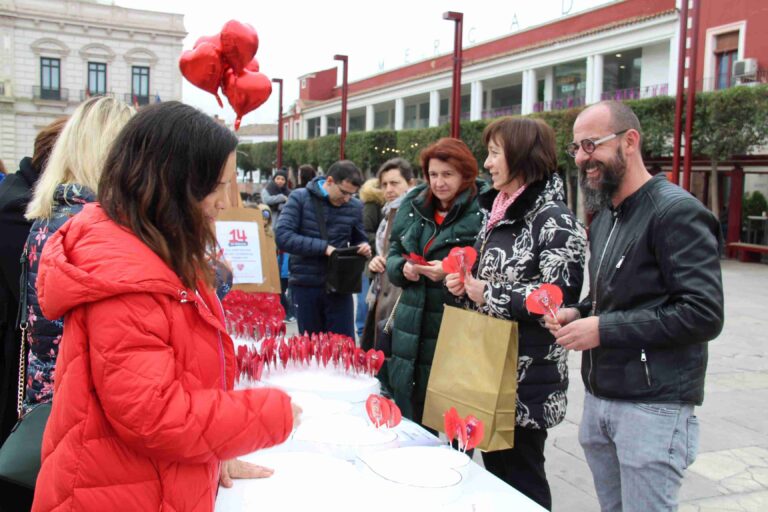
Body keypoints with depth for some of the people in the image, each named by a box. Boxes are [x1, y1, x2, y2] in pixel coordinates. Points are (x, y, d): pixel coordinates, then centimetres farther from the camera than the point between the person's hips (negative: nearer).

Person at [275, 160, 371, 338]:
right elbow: (282, 236, -15)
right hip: (305, 286, -1)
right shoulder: (300, 198, -5)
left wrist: (363, 247, -10)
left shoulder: (355, 206, 2)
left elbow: (359, 239, 16)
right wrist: (323, 247, -22)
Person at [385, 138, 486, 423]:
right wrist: (403, 268, -6)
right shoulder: (413, 206, 10)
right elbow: (393, 254, 15)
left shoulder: (483, 209, -10)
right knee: (408, 415, 17)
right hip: (413, 330, 6)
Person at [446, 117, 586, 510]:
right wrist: (464, 283, 2)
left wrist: (489, 295, -18)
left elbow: (559, 297, -25)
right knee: (495, 468, 19)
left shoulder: (553, 219, -15)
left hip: (528, 375, -8)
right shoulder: (497, 210, 11)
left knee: (521, 477, 6)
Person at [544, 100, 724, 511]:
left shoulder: (677, 211, -14)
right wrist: (578, 312, 3)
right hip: (599, 399, 8)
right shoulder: (604, 218, 15)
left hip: (653, 407, -8)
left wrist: (603, 330, -19)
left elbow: (703, 315, -21)